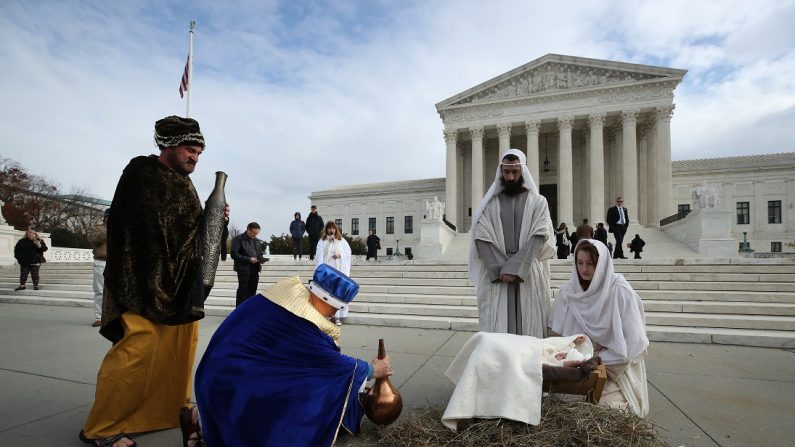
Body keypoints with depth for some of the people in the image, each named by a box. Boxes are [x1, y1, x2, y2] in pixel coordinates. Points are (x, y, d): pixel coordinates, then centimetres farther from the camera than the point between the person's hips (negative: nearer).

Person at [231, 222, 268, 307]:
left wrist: (261, 259, 1)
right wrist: (248, 259, -18)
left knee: (252, 291, 7)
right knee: (242, 291, -4)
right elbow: (234, 254, -10)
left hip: (255, 269, 6)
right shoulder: (238, 239, -3)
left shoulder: (257, 241, 17)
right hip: (243, 269, -6)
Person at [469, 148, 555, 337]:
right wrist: (500, 269, -12)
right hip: (495, 275, 1)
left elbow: (538, 236, -6)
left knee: (529, 327, 2)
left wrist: (514, 268, -16)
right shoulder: (490, 203, 9)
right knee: (496, 328, 0)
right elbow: (481, 238, -1)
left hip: (528, 274, 0)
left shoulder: (537, 202, 7)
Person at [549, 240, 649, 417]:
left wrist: (598, 360, -14)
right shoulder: (568, 292, 0)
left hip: (617, 366, -2)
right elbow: (557, 333, 4)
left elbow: (632, 340, -11)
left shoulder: (620, 292, -12)